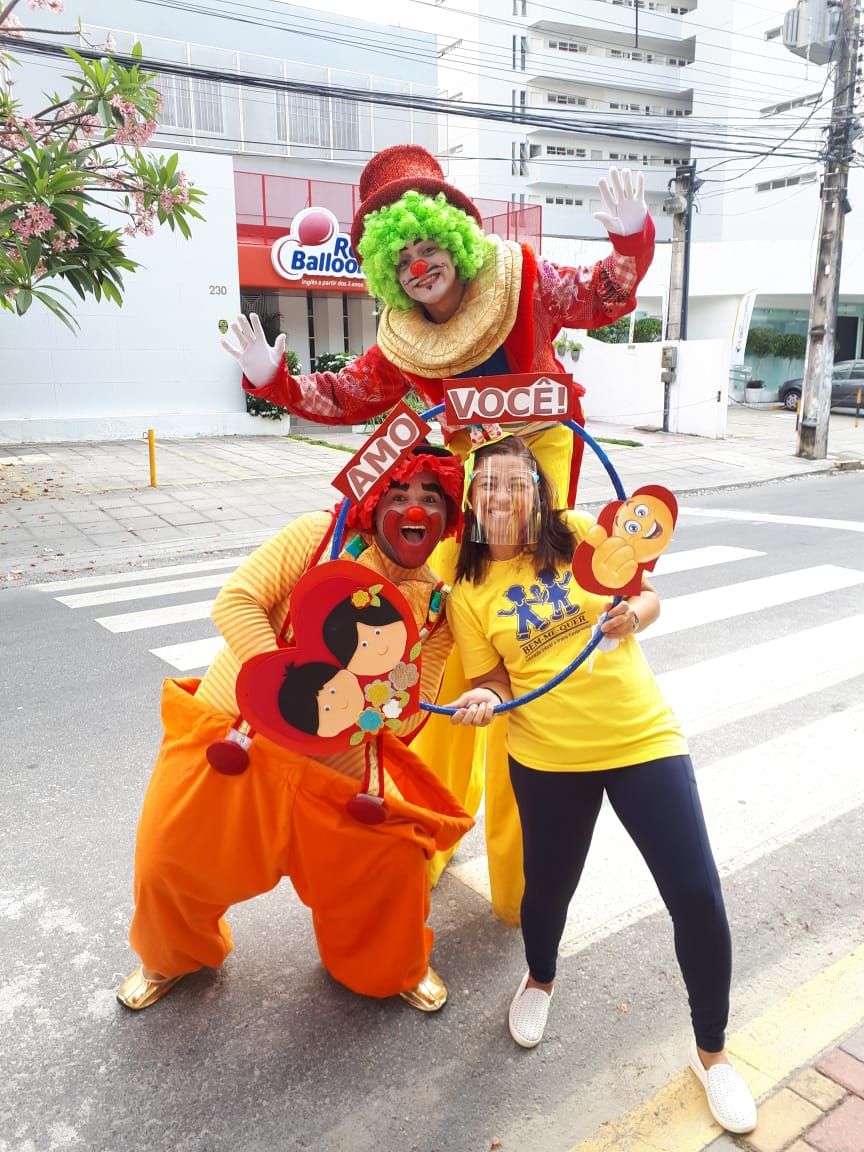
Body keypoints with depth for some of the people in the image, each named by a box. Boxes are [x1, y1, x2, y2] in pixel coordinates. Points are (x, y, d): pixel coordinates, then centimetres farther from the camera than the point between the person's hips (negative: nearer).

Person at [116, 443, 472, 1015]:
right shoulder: (320, 534, -11)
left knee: (393, 860, -2)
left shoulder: (438, 608, -4)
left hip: (332, 765, 1)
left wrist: (360, 696, -26)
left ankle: (391, 968, 35)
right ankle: (173, 956, 45)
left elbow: (407, 719, -4)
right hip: (229, 731, -1)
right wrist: (288, 679, -28)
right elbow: (235, 602, -16)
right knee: (173, 859, 8)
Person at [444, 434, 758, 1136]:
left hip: (644, 739, 0)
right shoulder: (468, 591, -3)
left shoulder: (578, 533, -4)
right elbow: (494, 681, 1)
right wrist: (482, 701, -21)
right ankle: (539, 980, 52)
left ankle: (712, 1052, 27)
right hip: (548, 761, 0)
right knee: (548, 887, 14)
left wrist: (631, 613, -17)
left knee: (699, 900, 0)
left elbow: (649, 597, 5)